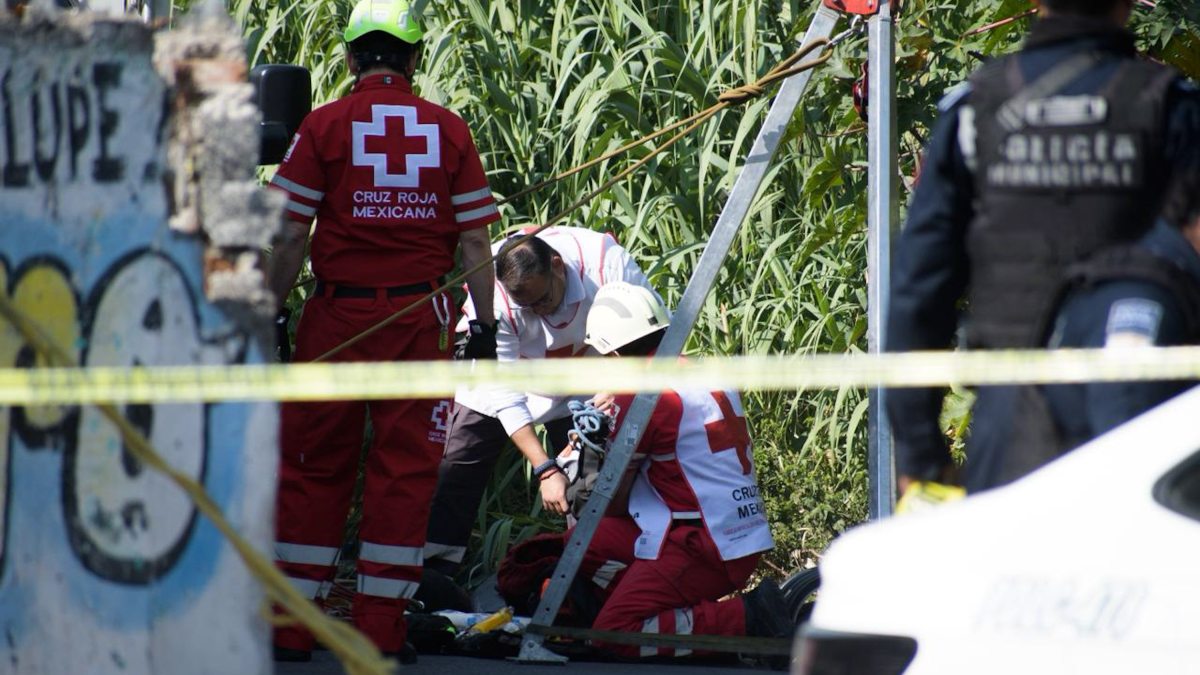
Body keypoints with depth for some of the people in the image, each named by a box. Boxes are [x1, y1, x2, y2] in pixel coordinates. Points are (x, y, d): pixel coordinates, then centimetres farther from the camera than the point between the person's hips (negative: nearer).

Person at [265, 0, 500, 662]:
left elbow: (291, 235, -5)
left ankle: (289, 625, 7)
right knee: (405, 466, 6)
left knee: (314, 464, 6)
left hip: (337, 312, -1)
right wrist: (484, 323, 8)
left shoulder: (324, 126, -3)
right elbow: (474, 240, 2)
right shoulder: (449, 130, 3)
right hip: (420, 319, 1)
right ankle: (380, 627, 5)